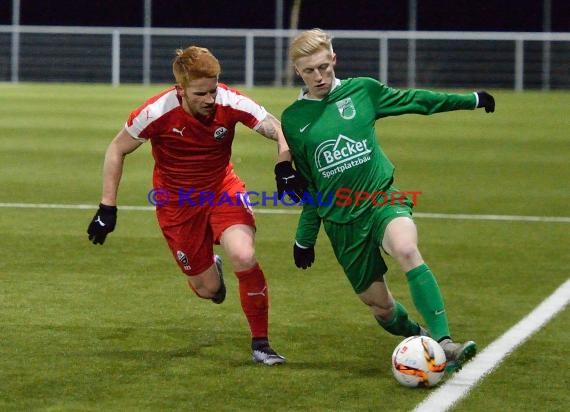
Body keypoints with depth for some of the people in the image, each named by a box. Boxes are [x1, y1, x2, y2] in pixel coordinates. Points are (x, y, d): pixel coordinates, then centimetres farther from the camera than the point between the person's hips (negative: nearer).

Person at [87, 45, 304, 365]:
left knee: (244, 257, -26)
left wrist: (284, 165, -42)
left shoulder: (230, 103, -24)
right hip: (177, 201, 0)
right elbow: (117, 150, -10)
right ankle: (211, 268, 44)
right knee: (207, 288, 2)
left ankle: (260, 342, -6)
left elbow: (278, 129, -21)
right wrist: (107, 208, -11)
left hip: (222, 189, 0)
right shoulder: (158, 113, -25)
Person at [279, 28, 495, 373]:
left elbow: (412, 100, 17)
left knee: (407, 250, -34)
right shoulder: (293, 120, 5)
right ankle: (419, 336, 32)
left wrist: (470, 99, 23)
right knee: (381, 306, 1)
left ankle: (443, 344, -41)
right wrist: (304, 238, 22)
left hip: (382, 200, -2)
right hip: (341, 221, 2)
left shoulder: (361, 90, 3)